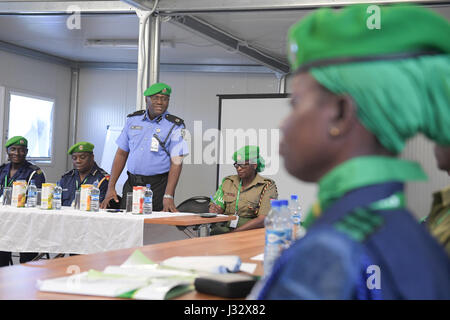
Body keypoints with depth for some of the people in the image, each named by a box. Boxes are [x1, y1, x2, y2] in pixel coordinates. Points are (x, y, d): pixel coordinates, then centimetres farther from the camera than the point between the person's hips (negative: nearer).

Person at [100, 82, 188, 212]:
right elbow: (121, 154, 12)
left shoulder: (175, 126, -3)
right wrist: (111, 187, 4)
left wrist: (168, 196, -20)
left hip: (158, 186, -3)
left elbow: (176, 162, -10)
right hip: (132, 184, 4)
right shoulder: (133, 120, 9)